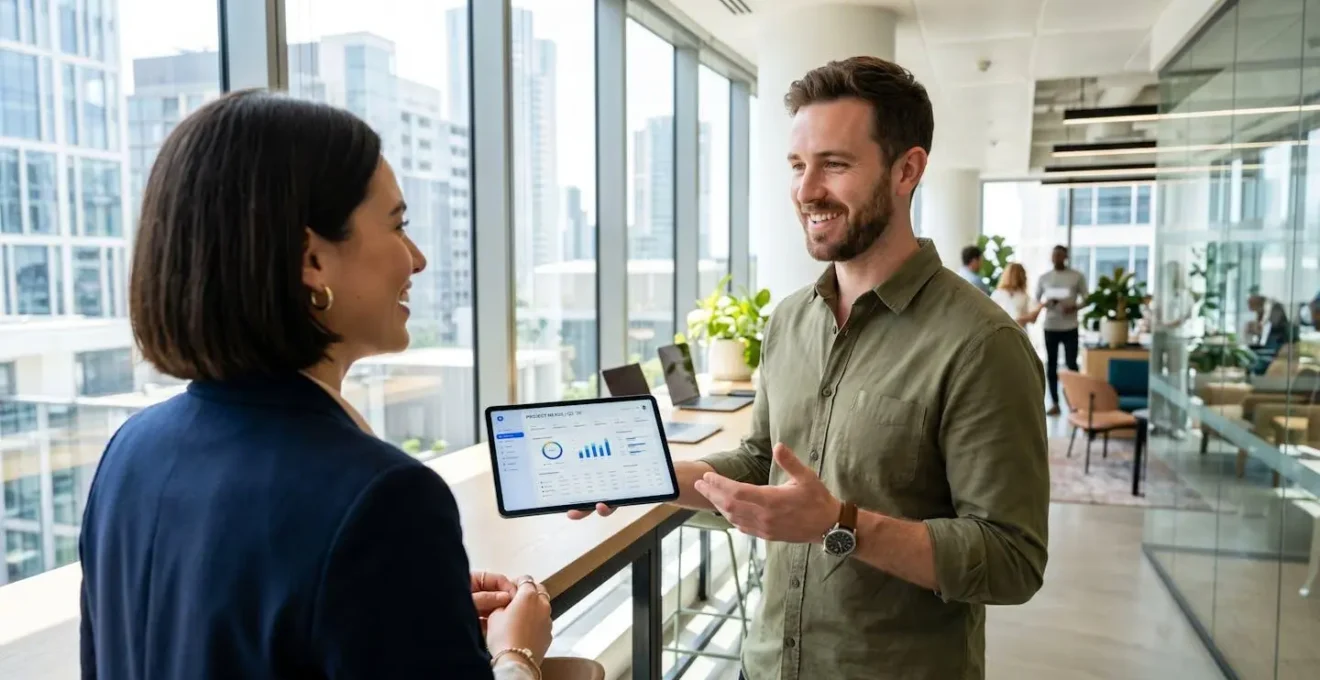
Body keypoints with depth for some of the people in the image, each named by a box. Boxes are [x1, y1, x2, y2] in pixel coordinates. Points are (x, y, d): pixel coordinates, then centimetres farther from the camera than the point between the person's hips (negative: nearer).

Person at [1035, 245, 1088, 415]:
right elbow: (1036, 299, 10)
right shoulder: (1043, 278, 7)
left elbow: (1086, 298, 3)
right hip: (1050, 326, 2)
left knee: (1071, 363, -3)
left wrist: (1075, 307, -16)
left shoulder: (1077, 276, 1)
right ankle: (1054, 403, 10)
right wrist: (1045, 303, -12)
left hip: (1070, 327, -2)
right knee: (1051, 364, 4)